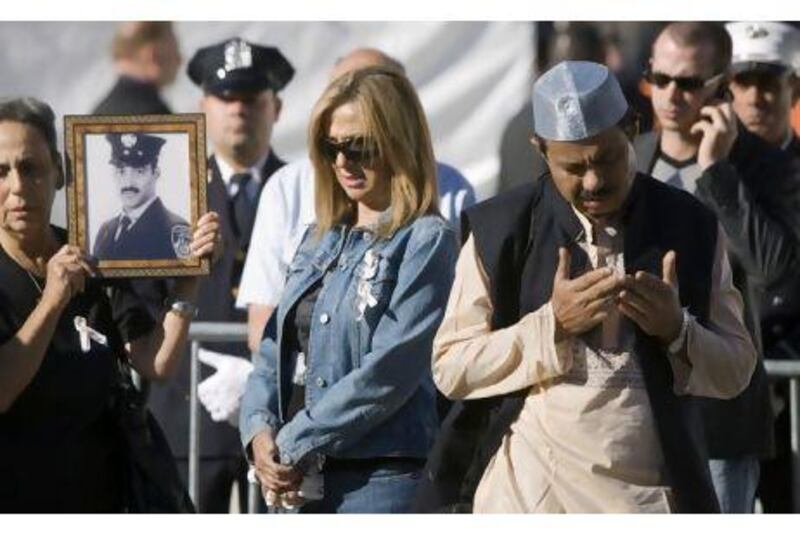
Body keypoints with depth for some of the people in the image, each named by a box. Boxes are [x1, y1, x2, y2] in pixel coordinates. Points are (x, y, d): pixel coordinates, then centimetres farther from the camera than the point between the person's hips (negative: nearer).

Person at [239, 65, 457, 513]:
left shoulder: (426, 243, -6)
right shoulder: (321, 244, 18)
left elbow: (389, 369, -14)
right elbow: (275, 348, 16)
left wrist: (294, 446, -12)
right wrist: (260, 431, -4)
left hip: (382, 479, -8)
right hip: (310, 483, 8)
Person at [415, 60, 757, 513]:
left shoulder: (690, 229, 8)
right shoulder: (500, 230, 3)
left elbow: (736, 370, 10)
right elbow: (451, 368, -1)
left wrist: (676, 329, -11)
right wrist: (553, 325, -13)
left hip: (648, 495, 1)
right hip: (528, 493, -1)